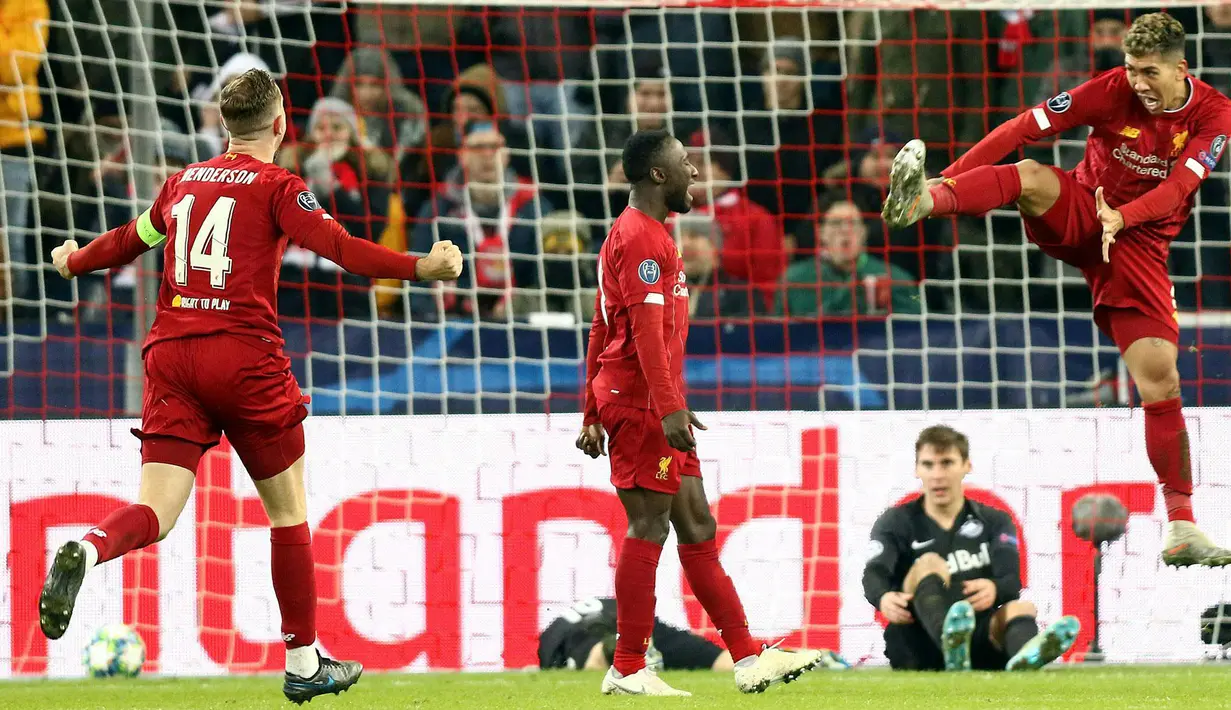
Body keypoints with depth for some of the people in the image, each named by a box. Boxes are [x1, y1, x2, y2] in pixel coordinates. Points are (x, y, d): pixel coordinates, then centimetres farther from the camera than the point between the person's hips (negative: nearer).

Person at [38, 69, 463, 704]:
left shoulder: (183, 182, 15)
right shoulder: (276, 186, 0)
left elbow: (130, 240, 30)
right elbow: (337, 247, -14)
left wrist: (75, 262, 49)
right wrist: (419, 267, -17)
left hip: (170, 354, 4)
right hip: (243, 358, -4)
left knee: (155, 515, -3)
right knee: (288, 510, 11)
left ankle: (85, 553, -37)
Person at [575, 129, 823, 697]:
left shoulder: (630, 234, 21)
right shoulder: (642, 237, -12)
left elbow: (601, 331, 22)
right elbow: (646, 327, -21)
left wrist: (593, 414, 22)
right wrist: (670, 407, -26)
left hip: (656, 409, 11)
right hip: (643, 401, -11)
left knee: (697, 529, 9)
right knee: (648, 528, -8)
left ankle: (747, 659, 11)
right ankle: (628, 671, -6)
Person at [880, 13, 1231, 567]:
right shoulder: (1114, 91, -12)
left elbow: (1179, 185, -23)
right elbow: (1026, 127, -15)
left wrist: (1121, 217, -41)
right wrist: (953, 176, -23)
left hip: (1140, 244, 0)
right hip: (1077, 217, 0)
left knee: (1161, 382, -8)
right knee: (1031, 176, -33)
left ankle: (1181, 527, 0)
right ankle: (919, 200, -60)